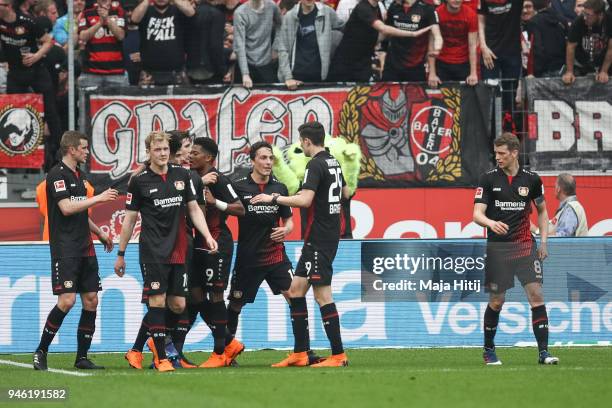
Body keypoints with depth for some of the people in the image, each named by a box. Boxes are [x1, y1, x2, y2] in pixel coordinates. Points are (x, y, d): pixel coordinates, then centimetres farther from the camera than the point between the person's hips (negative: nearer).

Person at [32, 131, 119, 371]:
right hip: (65, 249, -9)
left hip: (85, 249, 9)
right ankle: (40, 352, -4)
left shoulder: (78, 175, 18)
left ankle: (82, 357, 9)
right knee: (67, 300, -15)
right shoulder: (58, 175, -9)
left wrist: (99, 233, 29)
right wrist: (98, 198, -15)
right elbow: (67, 208, -20)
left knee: (91, 300, 3)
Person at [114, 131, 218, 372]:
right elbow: (129, 219, 4)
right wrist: (121, 254, 5)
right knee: (157, 301, -10)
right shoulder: (139, 181, -1)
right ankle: (161, 358, -3)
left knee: (178, 305, 3)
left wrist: (208, 236, 2)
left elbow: (194, 209, 15)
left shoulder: (182, 175, 9)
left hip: (178, 252, 5)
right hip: (152, 251, -5)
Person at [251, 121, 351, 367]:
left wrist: (274, 198, -16)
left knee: (322, 295, -8)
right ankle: (300, 353, 10)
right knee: (295, 290, 11)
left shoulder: (316, 165, -15)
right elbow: (345, 193, 28)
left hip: (319, 240, -10)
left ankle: (338, 355, -7)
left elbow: (305, 200, -25)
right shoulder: (333, 162, 13)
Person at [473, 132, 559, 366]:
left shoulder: (531, 180, 4)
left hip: (525, 245, 1)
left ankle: (543, 351, -10)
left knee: (536, 294, -10)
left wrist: (543, 241, 9)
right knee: (496, 301, 2)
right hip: (497, 247, -1)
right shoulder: (488, 179, -1)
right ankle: (488, 350, 20)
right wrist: (491, 223, -29)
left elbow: (542, 210, 18)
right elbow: (477, 214, -7)